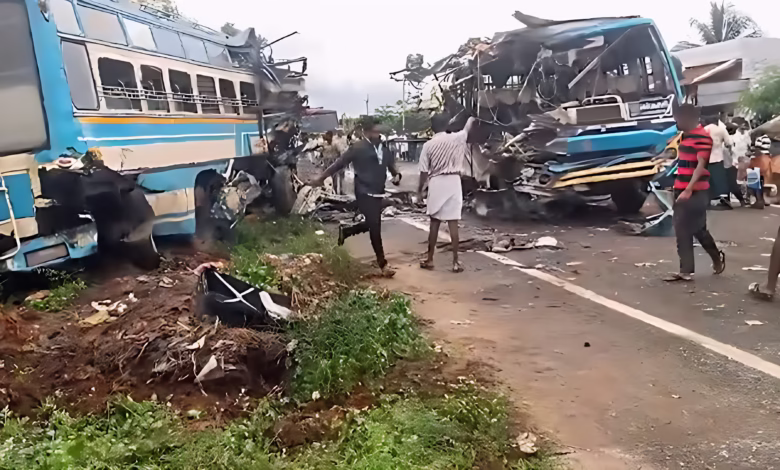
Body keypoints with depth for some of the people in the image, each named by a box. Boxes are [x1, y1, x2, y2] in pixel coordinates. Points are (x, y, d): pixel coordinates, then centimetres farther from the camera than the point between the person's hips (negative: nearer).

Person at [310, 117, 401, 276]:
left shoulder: (383, 148, 10)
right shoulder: (359, 147, -9)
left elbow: (391, 165, 17)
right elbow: (339, 163, -7)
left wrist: (397, 175, -6)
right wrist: (321, 177, -7)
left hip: (378, 193, 7)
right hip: (364, 193, -7)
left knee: (371, 225, 13)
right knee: (375, 228, -7)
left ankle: (344, 231, 36)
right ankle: (383, 264, 0)